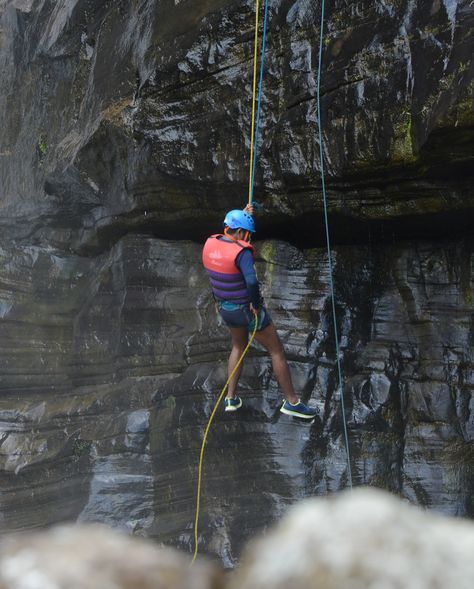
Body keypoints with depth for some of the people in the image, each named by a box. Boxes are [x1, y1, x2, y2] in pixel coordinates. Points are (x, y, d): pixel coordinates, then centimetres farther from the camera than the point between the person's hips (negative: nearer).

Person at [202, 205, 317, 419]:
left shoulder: (210, 244, -4)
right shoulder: (242, 252, -27)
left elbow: (229, 235, 21)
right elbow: (252, 282, -41)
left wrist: (244, 215, 20)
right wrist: (257, 305, -23)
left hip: (225, 307, 7)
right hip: (247, 309, -7)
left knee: (239, 346, 31)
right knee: (277, 351, 8)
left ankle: (231, 398, 29)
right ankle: (292, 402, 14)